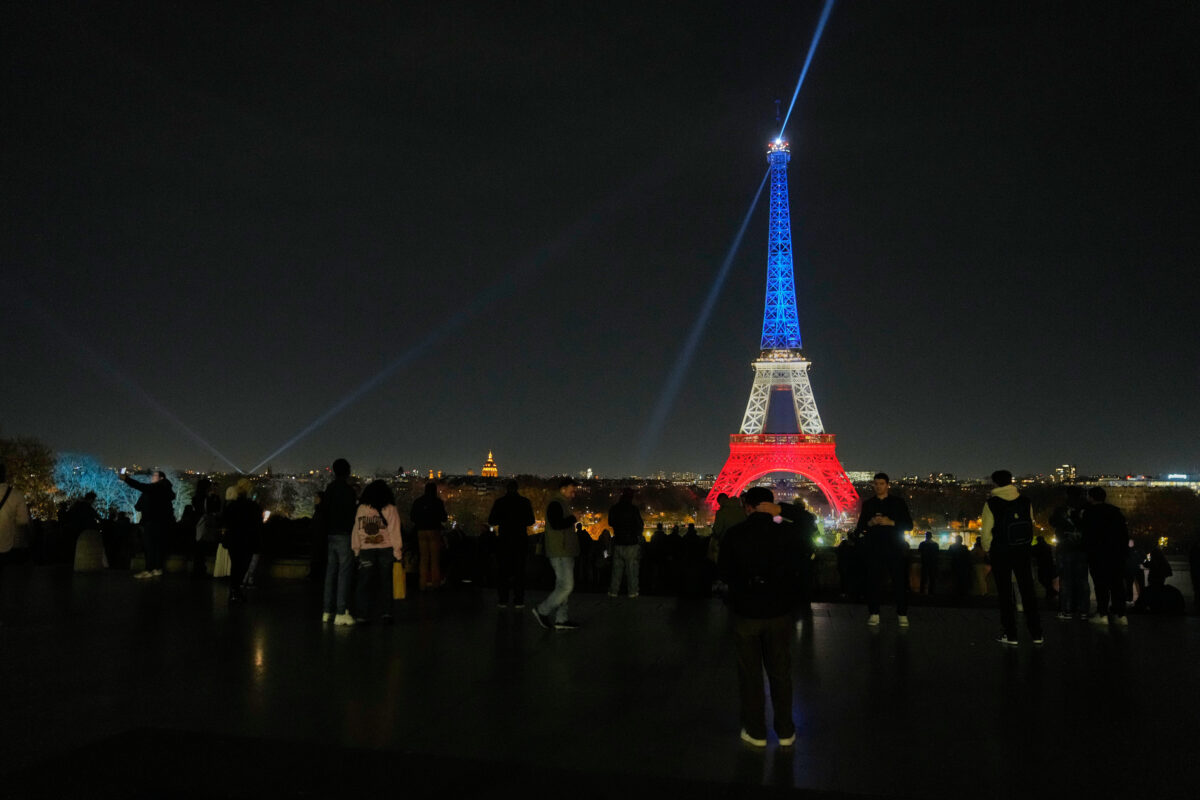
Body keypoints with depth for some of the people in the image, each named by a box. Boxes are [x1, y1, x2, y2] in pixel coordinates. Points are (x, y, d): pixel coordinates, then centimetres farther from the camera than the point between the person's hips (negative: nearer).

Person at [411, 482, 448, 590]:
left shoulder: (417, 501, 4)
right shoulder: (438, 501, -7)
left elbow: (413, 518, 8)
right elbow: (443, 518, -5)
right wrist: (447, 516, 17)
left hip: (421, 532, 3)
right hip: (434, 531, -3)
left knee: (424, 558, 8)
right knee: (435, 558, 3)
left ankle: (424, 582, 8)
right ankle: (435, 582, 3)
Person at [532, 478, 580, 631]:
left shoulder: (562, 504, 20)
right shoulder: (555, 504, -13)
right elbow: (556, 524, -27)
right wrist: (571, 519, -13)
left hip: (565, 553, 11)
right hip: (560, 553, -11)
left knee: (563, 586, 10)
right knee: (566, 586, -10)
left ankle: (561, 620, 13)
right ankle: (542, 610, -2)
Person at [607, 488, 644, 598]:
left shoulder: (614, 509, 2)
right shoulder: (633, 509, -11)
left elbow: (611, 523, 16)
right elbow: (640, 525, -7)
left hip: (618, 542, 4)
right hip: (632, 543, -4)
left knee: (617, 568, 10)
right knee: (632, 568, 2)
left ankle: (613, 591, 10)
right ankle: (632, 592, 2)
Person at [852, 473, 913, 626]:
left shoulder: (898, 502, 7)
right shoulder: (868, 503, 13)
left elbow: (909, 525, 3)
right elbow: (860, 527, 13)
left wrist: (891, 522, -11)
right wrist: (870, 523, -8)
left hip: (895, 548, -2)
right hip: (874, 549, 2)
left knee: (900, 582, -3)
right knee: (873, 582, -1)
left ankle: (902, 615, 4)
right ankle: (874, 614, 6)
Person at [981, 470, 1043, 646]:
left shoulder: (991, 504, -9)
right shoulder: (1025, 501, 1)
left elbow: (986, 531, -8)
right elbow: (1031, 526, 6)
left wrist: (988, 549, 7)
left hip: (1000, 553, -3)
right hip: (1023, 552, 3)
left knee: (1005, 593, 5)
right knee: (1028, 591, 11)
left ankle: (1010, 635, 7)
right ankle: (1036, 633, 14)